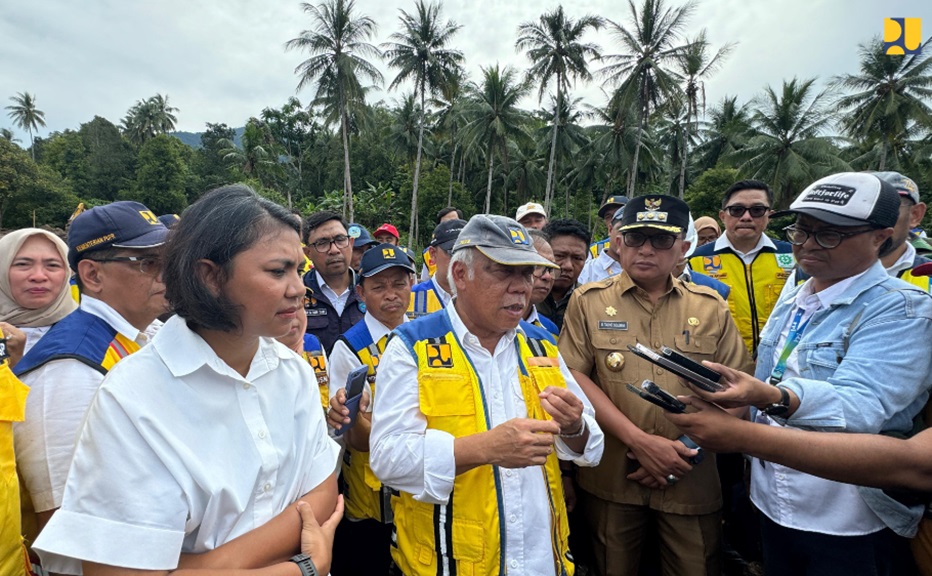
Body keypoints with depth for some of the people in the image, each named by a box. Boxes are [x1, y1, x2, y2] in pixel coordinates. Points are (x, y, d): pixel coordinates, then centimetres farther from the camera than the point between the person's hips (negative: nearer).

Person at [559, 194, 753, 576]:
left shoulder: (711, 307, 3)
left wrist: (687, 449, -9)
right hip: (611, 477, -1)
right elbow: (574, 377, -9)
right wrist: (639, 440, -16)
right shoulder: (589, 300, -3)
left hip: (691, 483, 1)